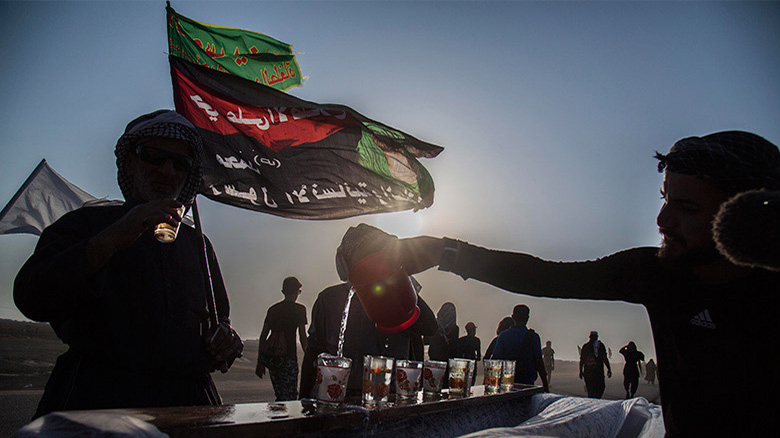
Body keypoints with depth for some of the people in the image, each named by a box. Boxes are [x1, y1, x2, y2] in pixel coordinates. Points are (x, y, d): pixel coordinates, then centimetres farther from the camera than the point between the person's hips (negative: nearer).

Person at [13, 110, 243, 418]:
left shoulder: (197, 243, 21)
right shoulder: (84, 223, 11)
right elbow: (31, 300, -5)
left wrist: (225, 339, 4)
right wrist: (112, 240, -13)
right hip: (95, 401, -3)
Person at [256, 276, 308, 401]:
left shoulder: (273, 309, 13)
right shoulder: (299, 309, -1)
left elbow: (263, 336, 14)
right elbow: (302, 337, -2)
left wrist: (260, 361, 19)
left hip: (268, 355, 6)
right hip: (288, 355, -6)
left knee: (279, 395, 18)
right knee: (290, 396, -1)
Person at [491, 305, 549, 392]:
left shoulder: (503, 335, 1)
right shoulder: (533, 336, -4)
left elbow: (496, 359, 0)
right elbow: (539, 362, -5)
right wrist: (545, 385, 3)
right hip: (527, 383, -2)